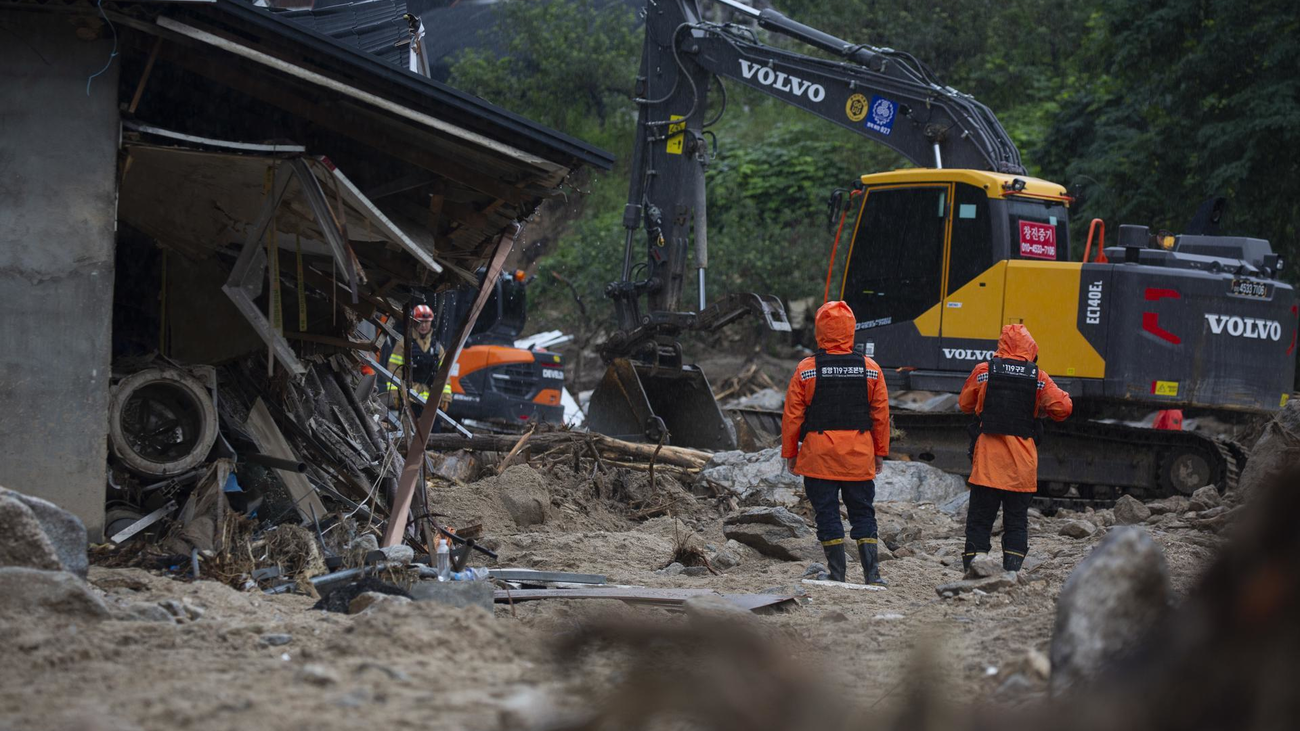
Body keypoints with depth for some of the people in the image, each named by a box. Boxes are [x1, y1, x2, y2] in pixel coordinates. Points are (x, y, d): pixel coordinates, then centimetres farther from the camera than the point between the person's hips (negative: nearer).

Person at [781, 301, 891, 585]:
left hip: (818, 456, -2)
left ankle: (837, 575, 2)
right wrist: (880, 452, 15)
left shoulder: (806, 370, -5)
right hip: (859, 458, 2)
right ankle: (872, 574, 3)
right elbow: (881, 415, 6)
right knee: (863, 514, 10)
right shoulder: (870, 369, 1)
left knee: (827, 514, 4)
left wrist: (790, 453, 8)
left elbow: (792, 416, -2)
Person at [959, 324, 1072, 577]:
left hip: (988, 460, 0)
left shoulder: (983, 371, 0)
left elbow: (965, 404, 13)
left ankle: (973, 572, -1)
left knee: (979, 520, 4)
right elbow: (1063, 407, -1)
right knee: (1016, 522, 8)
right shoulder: (1038, 377, -1)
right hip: (1022, 463, 0)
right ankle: (1011, 573, 1)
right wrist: (1042, 409, 18)